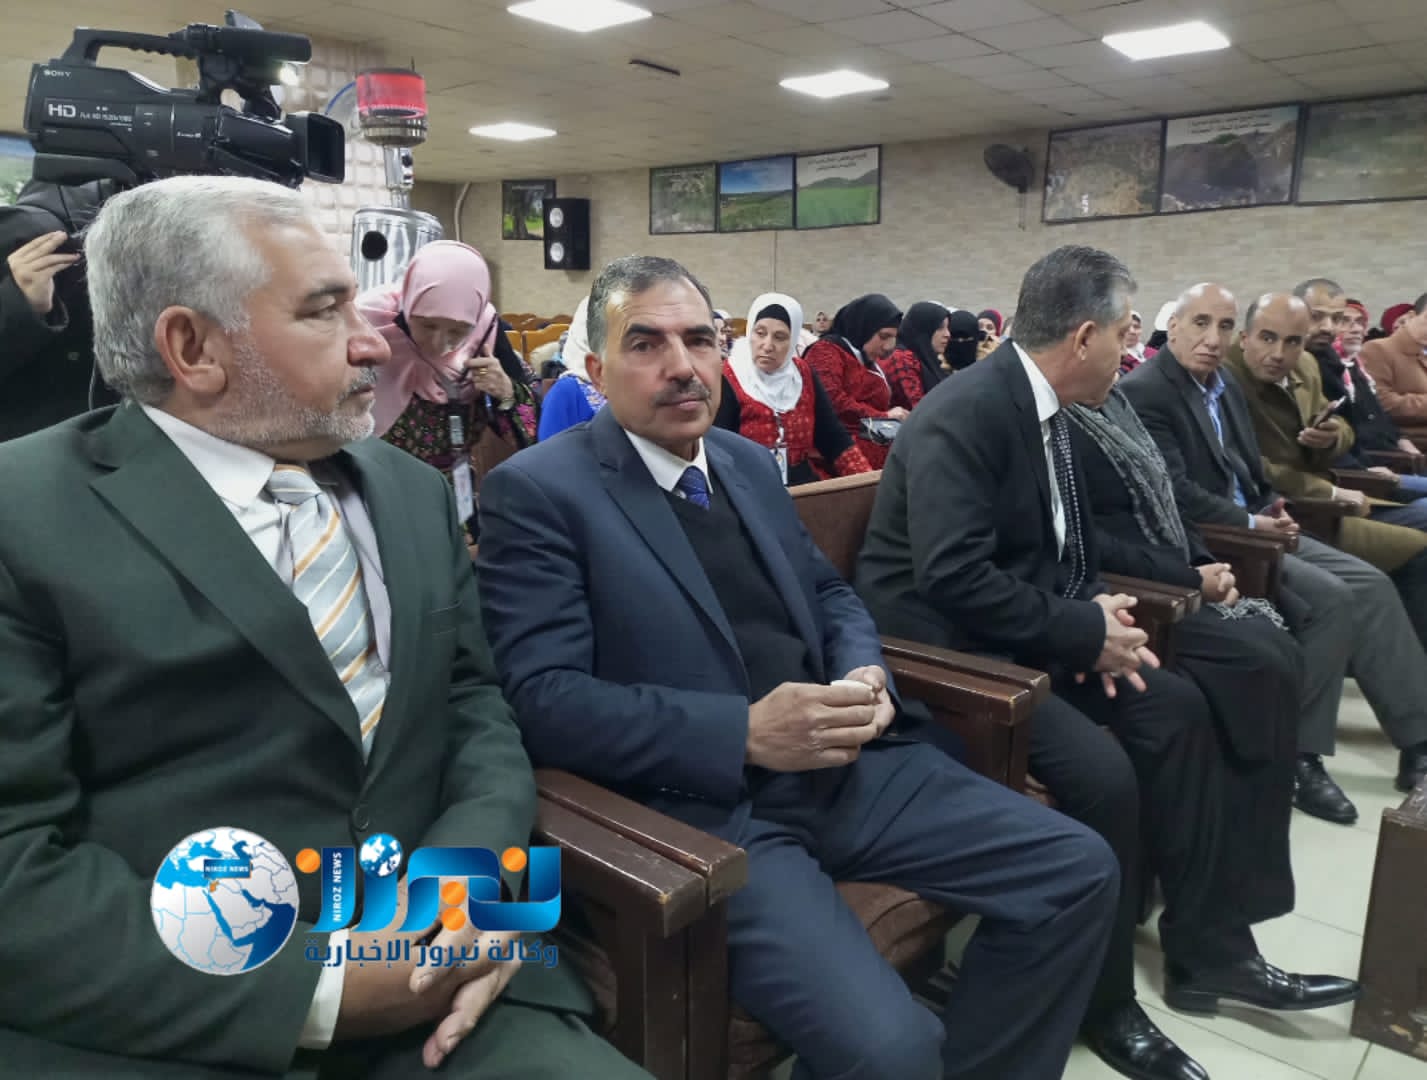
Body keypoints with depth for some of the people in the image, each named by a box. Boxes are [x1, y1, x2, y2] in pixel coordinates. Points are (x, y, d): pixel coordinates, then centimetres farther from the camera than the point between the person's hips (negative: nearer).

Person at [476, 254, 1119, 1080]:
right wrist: (745, 732, -23)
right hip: (703, 804, -7)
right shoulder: (539, 491, -7)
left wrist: (865, 675, -2)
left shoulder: (749, 462, 15)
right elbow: (544, 698, -16)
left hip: (844, 765, 7)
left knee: (1079, 871, 2)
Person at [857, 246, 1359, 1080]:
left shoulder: (1046, 409, 8)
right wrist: (1085, 630, -19)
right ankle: (1105, 999, 2)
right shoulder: (966, 414, -21)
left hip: (1025, 632, 10)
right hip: (946, 645, -10)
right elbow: (954, 575, -29)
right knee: (1102, 769, -23)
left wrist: (1095, 613, -6)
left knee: (1177, 708, 3)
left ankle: (1208, 951, 16)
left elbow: (1064, 548, 16)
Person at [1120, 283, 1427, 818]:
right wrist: (1252, 523, -15)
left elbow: (1249, 468, 18)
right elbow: (1175, 493, -22)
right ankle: (1298, 756, -9)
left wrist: (1272, 511, -2)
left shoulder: (1225, 382, 14)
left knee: (1371, 584, -1)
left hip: (1251, 525, 9)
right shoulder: (1143, 391, -16)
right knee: (1331, 597, -20)